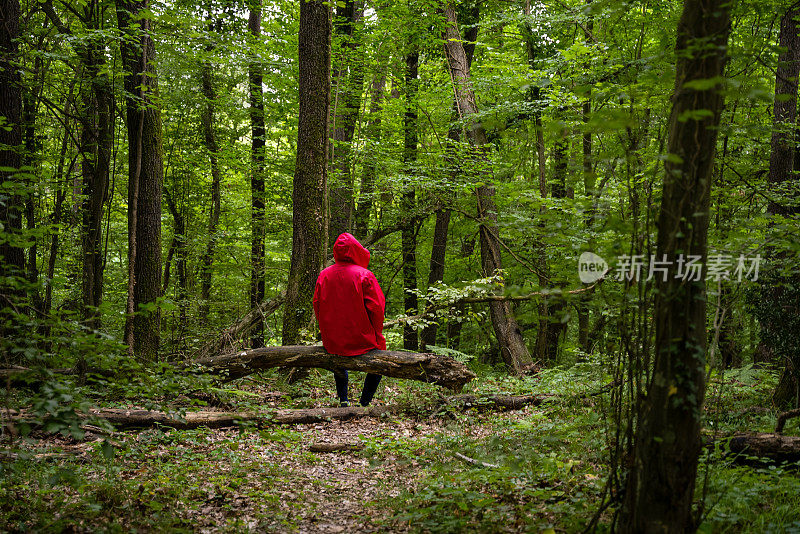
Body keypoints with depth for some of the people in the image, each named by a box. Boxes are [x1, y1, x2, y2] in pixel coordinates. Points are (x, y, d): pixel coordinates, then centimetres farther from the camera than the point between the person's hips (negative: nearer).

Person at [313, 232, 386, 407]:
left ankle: (343, 399, 24)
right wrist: (375, 335, 2)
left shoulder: (324, 275, -1)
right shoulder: (364, 275, -12)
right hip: (361, 341, -4)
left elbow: (317, 306, 5)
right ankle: (364, 403, 13)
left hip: (332, 342, 4)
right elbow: (376, 309, -12)